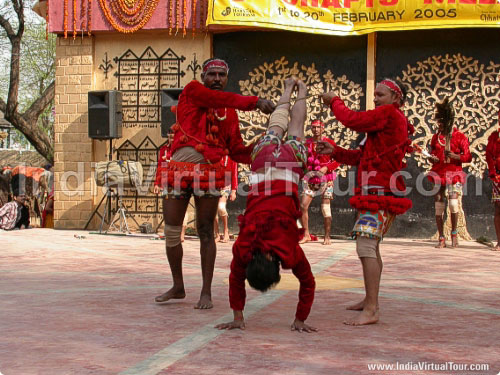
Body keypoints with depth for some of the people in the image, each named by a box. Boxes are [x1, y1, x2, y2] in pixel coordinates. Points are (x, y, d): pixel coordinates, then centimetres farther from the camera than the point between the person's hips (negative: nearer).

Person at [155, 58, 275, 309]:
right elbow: (221, 99, -13)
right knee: (171, 232, 5)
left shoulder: (229, 113, 13)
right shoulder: (192, 91, 5)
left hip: (209, 172, 1)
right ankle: (178, 287, 22)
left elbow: (237, 151, 11)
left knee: (205, 232, 0)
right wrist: (255, 102, -19)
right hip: (178, 169, 0)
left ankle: (206, 292, 6)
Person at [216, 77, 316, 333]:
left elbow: (308, 284, -15)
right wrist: (237, 318, -9)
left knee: (294, 132, 29)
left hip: (289, 164, -1)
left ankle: (300, 92, 51)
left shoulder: (290, 251, -27)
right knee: (275, 130, 30)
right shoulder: (243, 247, -22)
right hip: (264, 162, 1)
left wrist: (300, 320, -11)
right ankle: (289, 90, 54)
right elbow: (236, 279, -7)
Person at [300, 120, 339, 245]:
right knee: (303, 206, -7)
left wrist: (327, 167, -15)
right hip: (310, 178, 3)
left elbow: (338, 160, 0)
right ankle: (306, 235, 1)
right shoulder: (306, 143, 9)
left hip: (325, 178, -3)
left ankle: (327, 237, 3)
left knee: (325, 208, -5)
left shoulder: (329, 143, 0)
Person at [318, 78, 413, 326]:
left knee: (366, 247, -17)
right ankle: (370, 301, 31)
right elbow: (361, 157, 20)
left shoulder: (389, 113, -8)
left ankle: (371, 311, -20)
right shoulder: (392, 121, 23)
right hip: (376, 194, 11)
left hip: (379, 193, -11)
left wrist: (334, 101, 2)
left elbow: (352, 120, -14)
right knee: (371, 247, 20)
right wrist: (334, 152, 11)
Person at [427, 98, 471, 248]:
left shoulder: (460, 137, 1)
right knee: (438, 204, 0)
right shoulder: (436, 137, 13)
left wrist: (455, 156, -19)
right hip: (437, 172, 4)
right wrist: (432, 158, -1)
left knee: (453, 201, -18)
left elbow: (468, 157, -1)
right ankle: (441, 238, 6)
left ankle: (454, 233, 3)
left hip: (453, 172, -4)